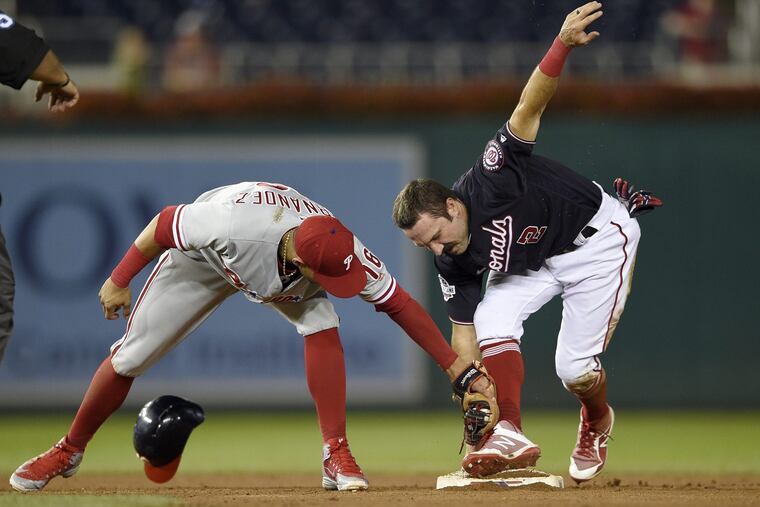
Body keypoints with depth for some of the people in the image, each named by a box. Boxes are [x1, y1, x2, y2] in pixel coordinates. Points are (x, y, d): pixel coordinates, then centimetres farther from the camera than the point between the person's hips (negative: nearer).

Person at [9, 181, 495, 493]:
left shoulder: (341, 251, -37)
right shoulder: (231, 220, -47)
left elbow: (399, 302, -27)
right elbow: (165, 222, -28)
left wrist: (457, 367, -27)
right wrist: (119, 281, -17)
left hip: (284, 277, 2)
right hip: (202, 256, -1)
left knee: (322, 325, -27)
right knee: (128, 359, 2)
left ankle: (337, 456, -20)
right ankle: (69, 452, 26)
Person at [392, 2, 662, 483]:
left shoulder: (490, 181, -33)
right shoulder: (454, 263, -15)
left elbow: (530, 108, -40)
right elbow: (464, 332, -9)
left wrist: (562, 45, -54)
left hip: (599, 238, -6)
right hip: (538, 260, 6)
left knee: (574, 367, -9)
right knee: (492, 316, -20)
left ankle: (597, 423, 24)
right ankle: (509, 434, -21)